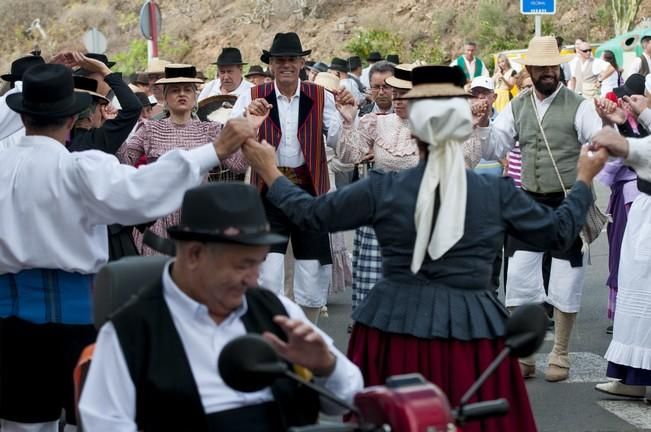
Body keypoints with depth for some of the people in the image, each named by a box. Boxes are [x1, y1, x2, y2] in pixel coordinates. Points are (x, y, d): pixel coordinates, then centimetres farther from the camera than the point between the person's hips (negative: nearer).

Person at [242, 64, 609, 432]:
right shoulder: (498, 193, -3)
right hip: (471, 331, 0)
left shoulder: (383, 189, -4)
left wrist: (271, 172, 21)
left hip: (395, 326, 0)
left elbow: (311, 214, 6)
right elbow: (560, 232, 9)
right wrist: (584, 180, 25)